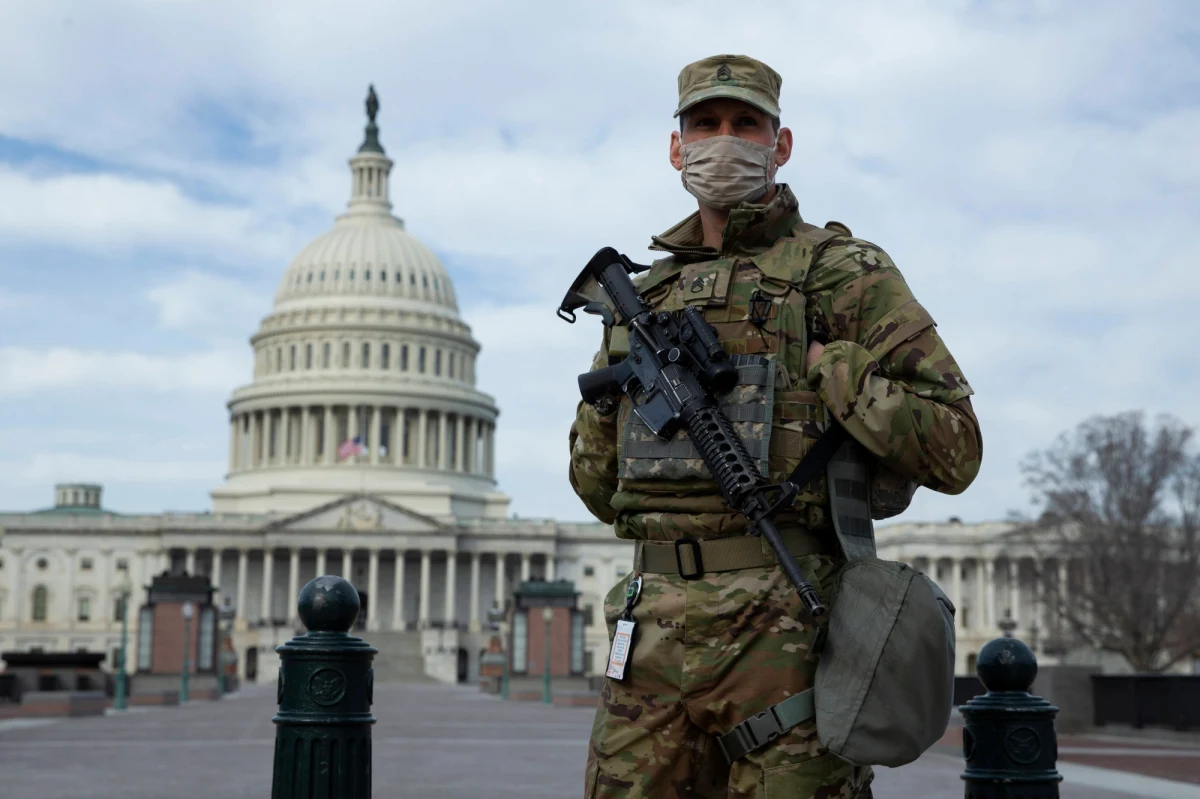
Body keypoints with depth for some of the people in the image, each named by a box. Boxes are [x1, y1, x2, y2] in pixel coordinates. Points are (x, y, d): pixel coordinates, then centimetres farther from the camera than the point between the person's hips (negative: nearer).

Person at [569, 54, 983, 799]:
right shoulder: (646, 294, 18)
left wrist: (819, 363, -10)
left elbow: (955, 449, -6)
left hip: (787, 629, -5)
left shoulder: (845, 274, 1)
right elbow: (596, 478, 27)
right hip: (657, 631, 5)